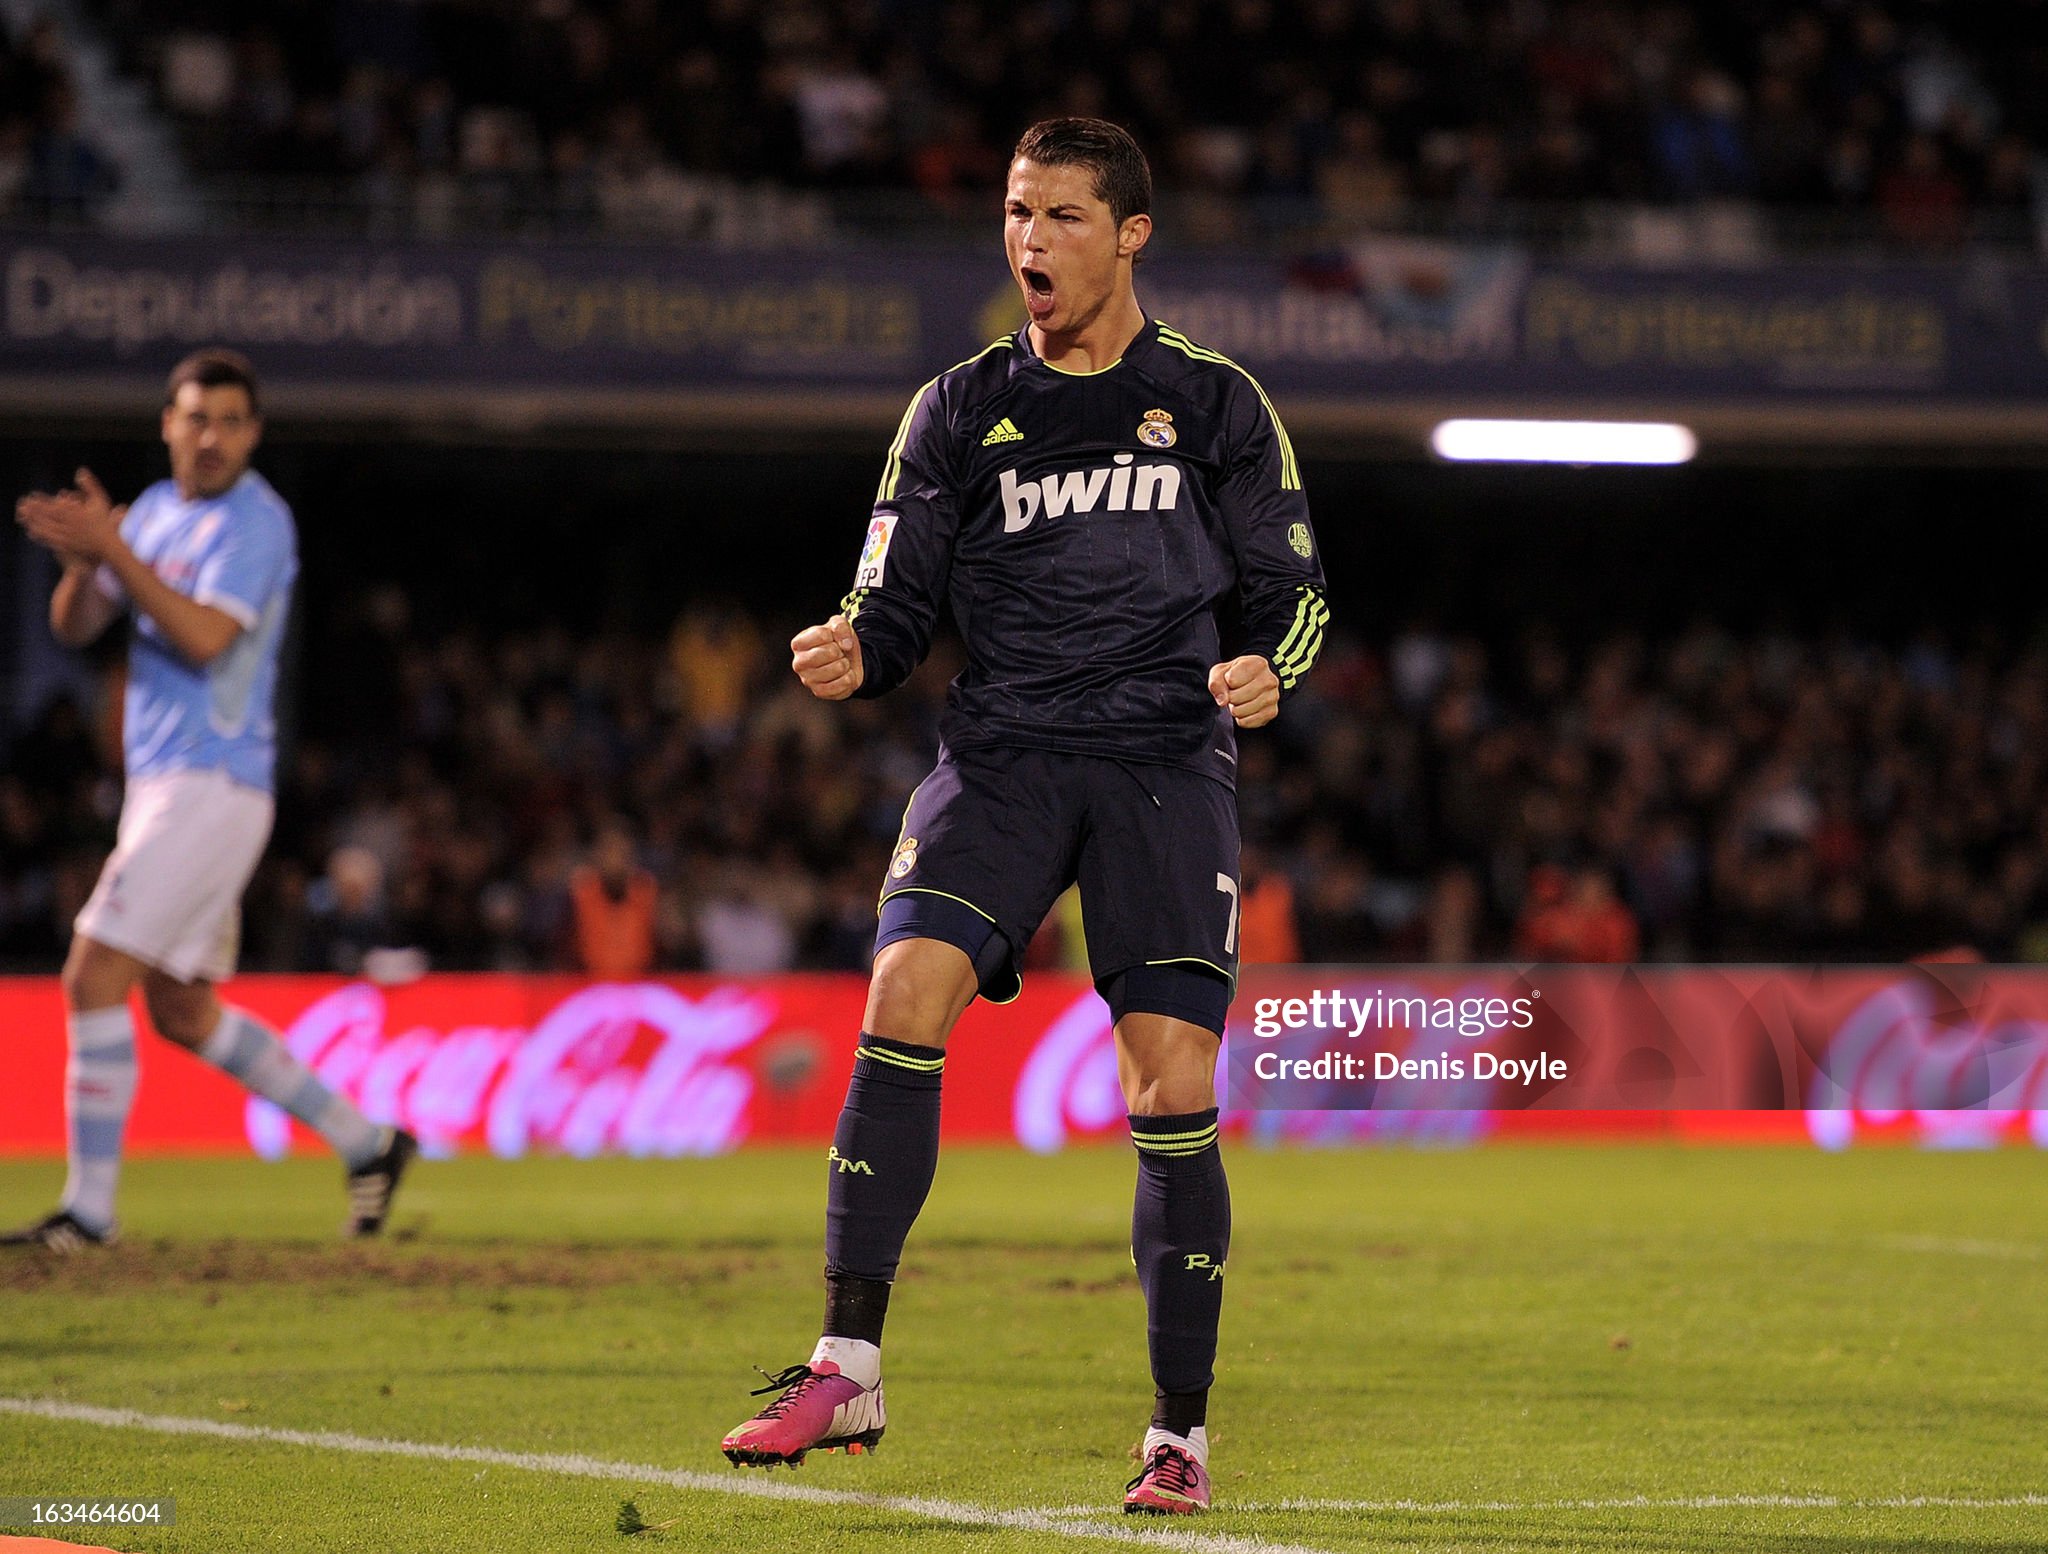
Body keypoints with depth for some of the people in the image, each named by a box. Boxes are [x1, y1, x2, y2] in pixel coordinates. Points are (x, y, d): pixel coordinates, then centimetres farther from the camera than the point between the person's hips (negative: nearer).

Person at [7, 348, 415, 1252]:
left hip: (212, 787, -9)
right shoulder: (158, 509, 15)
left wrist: (114, 550, -26)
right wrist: (83, 558, -10)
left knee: (94, 980, -13)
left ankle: (89, 1207, -9)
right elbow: (75, 628, 11)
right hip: (159, 786, 9)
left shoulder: (255, 522, -11)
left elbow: (206, 638, -24)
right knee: (182, 1013, 15)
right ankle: (366, 1144, 23)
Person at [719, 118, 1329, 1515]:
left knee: (1172, 1090, -10)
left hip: (1168, 759, -1)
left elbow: (1291, 591, 11)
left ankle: (1183, 1433, 3)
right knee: (904, 998, -22)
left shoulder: (1215, 404, 9)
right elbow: (900, 601, 11)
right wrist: (853, 655, -12)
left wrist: (1266, 673, -11)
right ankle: (848, 1374, -18)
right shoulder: (959, 410, 13)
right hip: (1002, 748, 1)